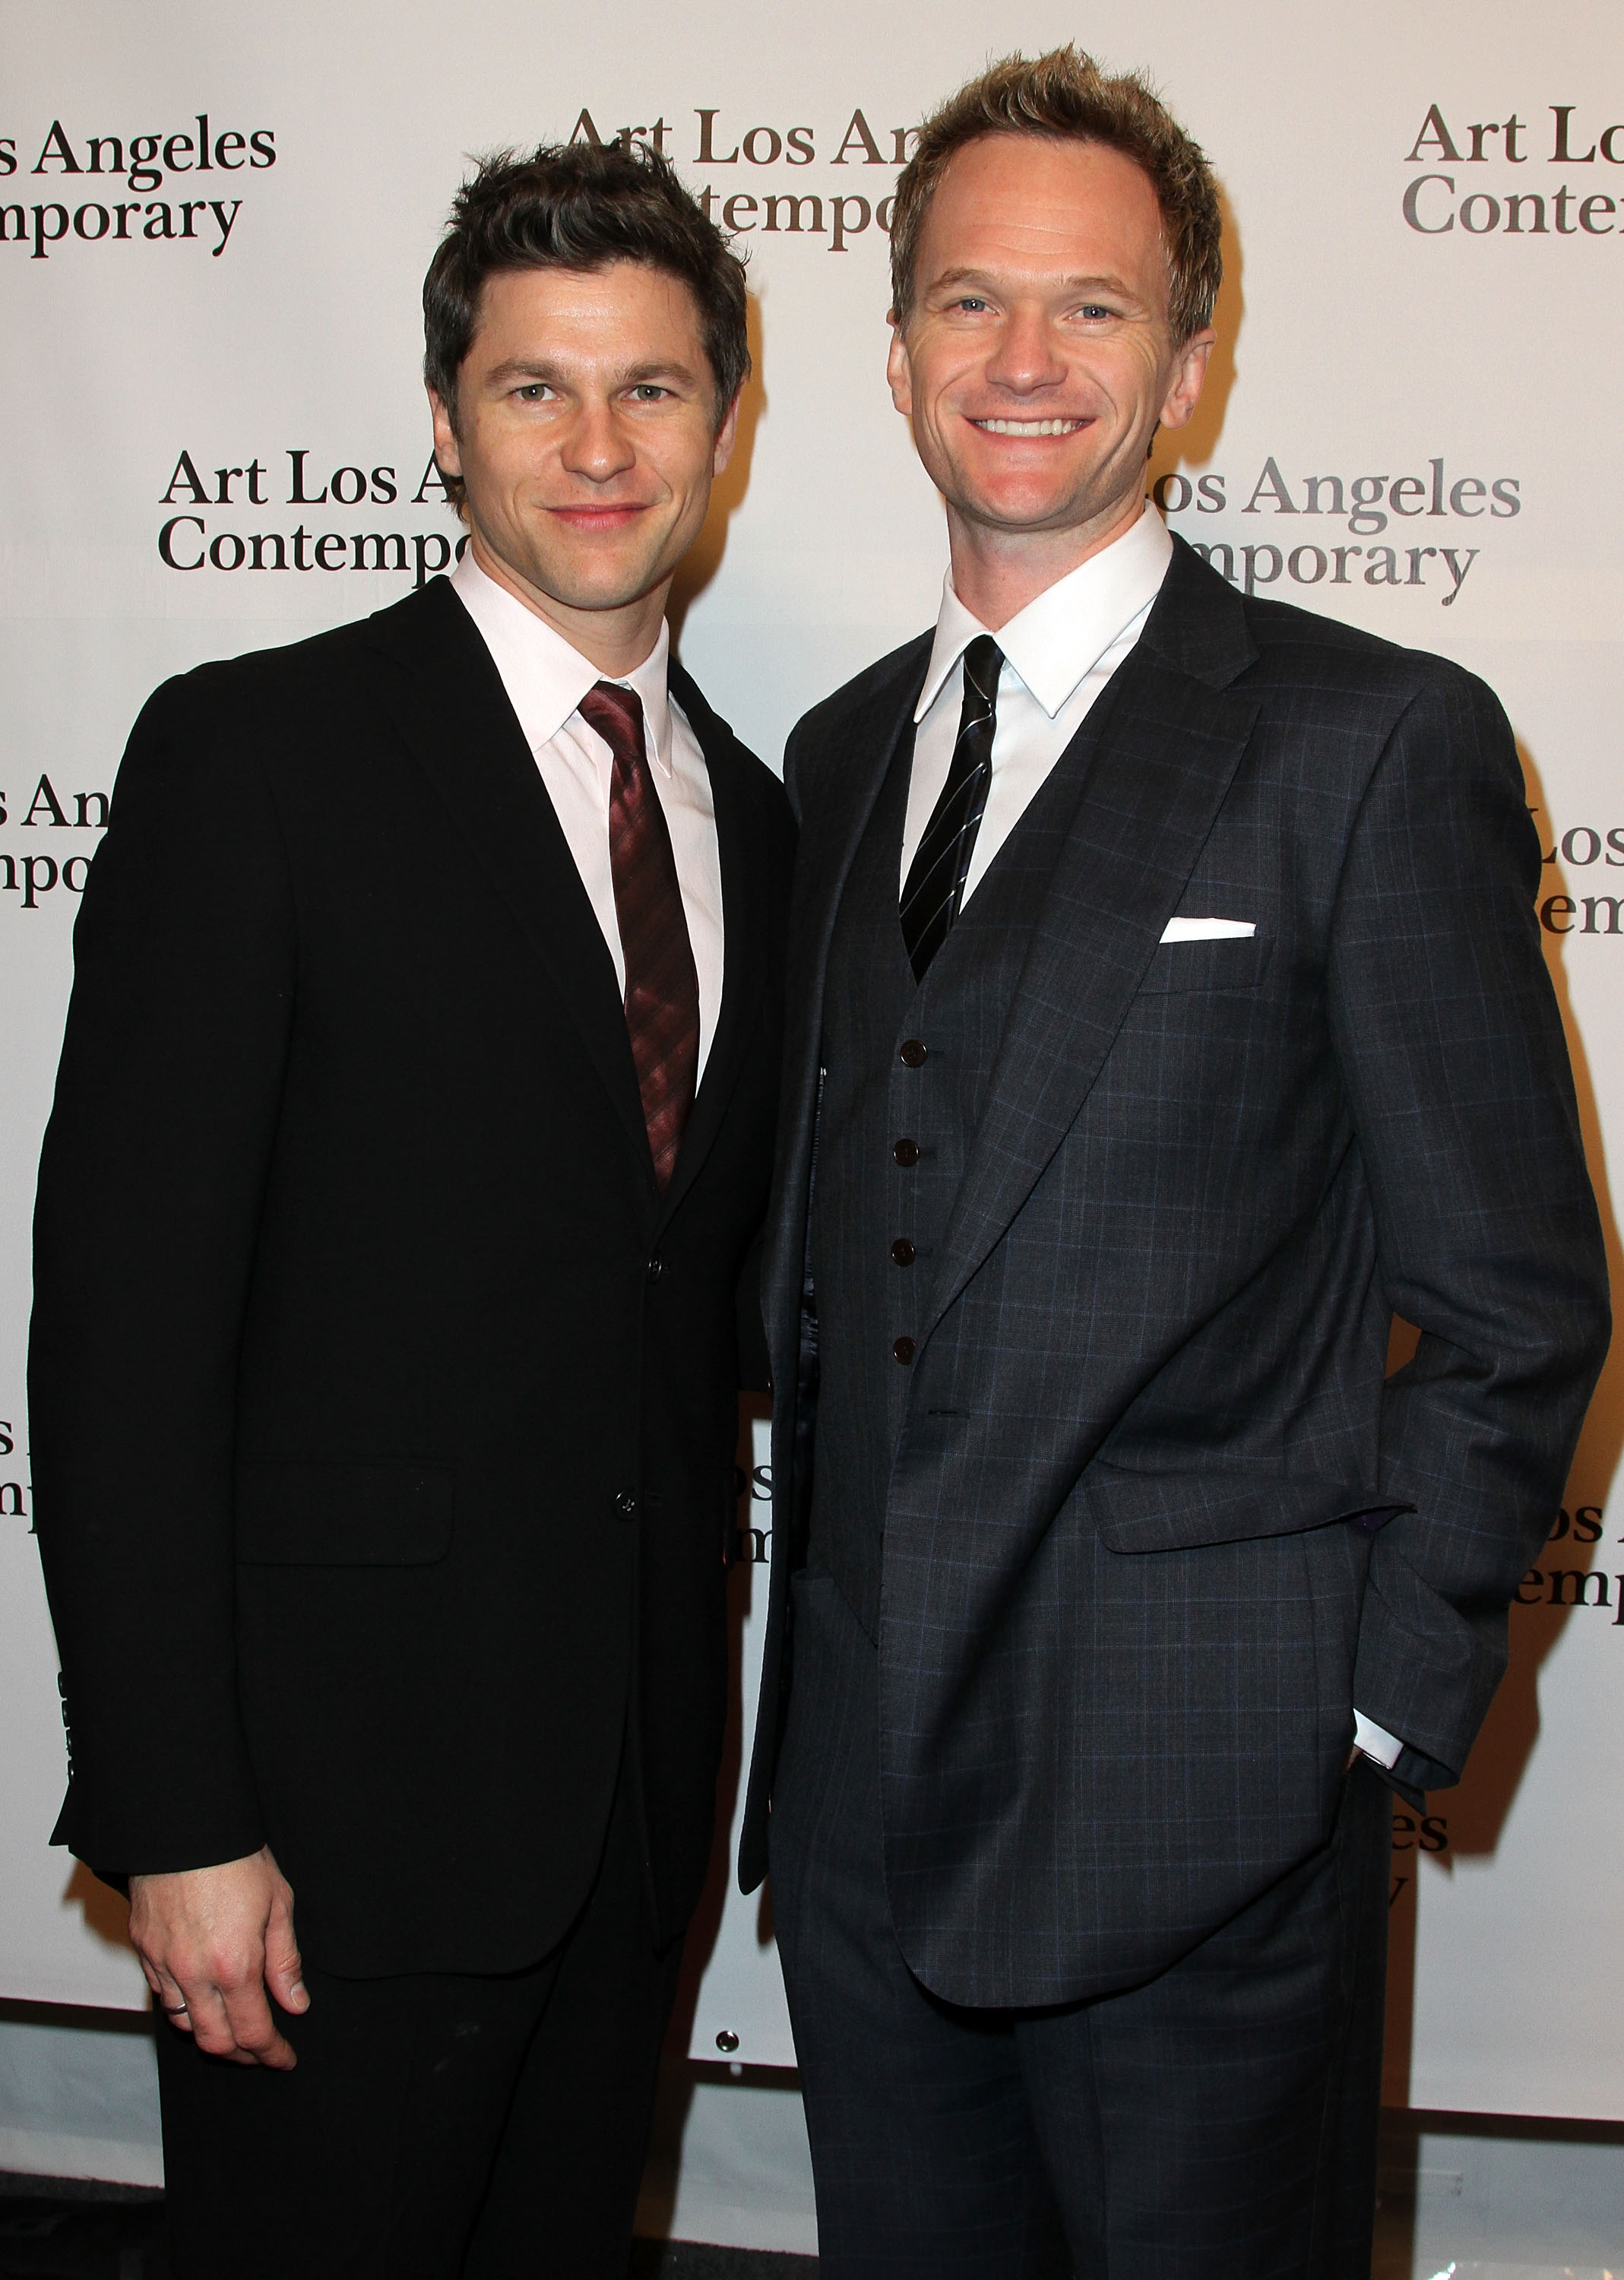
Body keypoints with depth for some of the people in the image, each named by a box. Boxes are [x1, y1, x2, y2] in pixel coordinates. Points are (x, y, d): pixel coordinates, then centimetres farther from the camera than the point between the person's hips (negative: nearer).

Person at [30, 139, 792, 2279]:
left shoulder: (751, 813, 10)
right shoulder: (254, 753, -9)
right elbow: (121, 1312, -13)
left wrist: (694, 1700, 13)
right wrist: (176, 1818, -16)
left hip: (642, 1783, 6)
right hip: (344, 1773, -5)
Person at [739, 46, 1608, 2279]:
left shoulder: (1378, 744, -8)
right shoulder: (844, 753, 10)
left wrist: (1382, 1711, -8)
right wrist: (827, 1585, 9)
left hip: (1201, 1812, -5)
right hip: (860, 1782, 5)